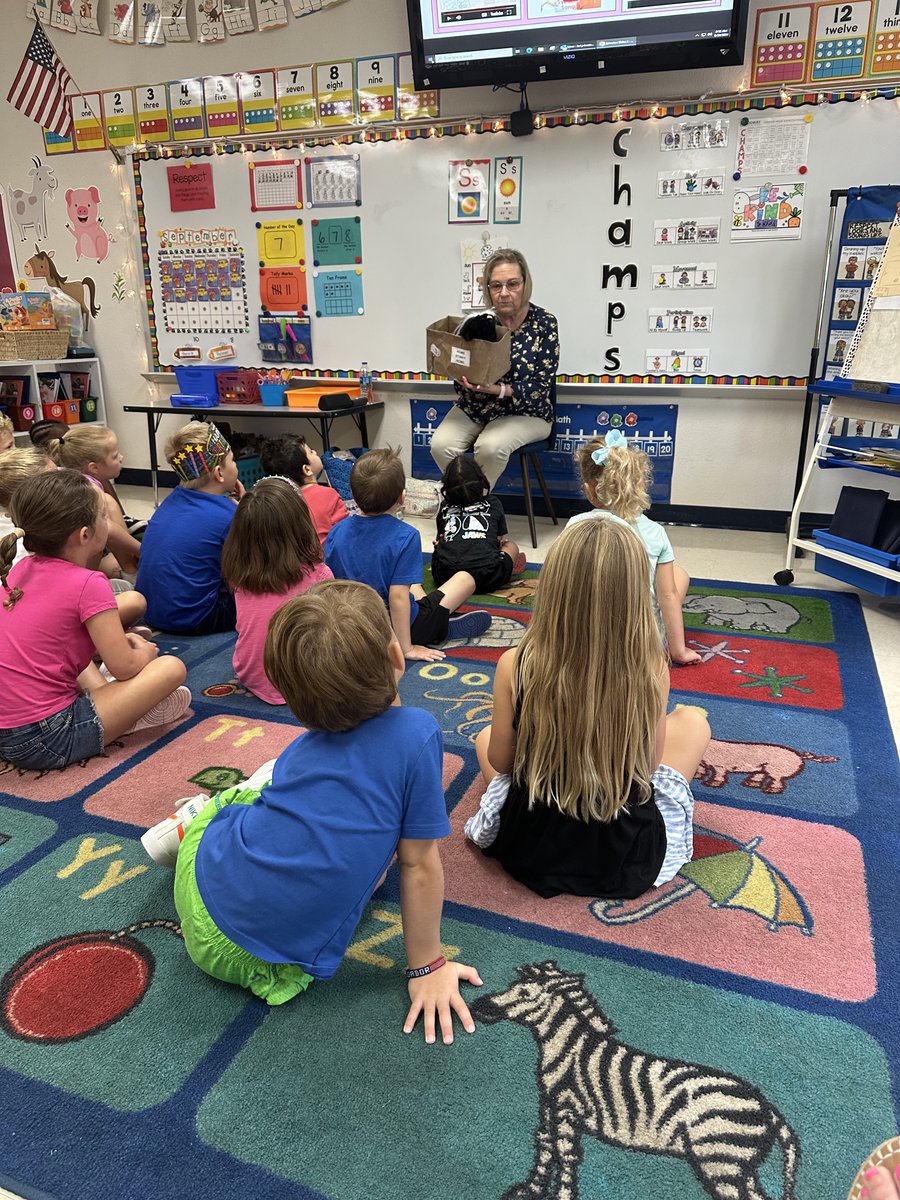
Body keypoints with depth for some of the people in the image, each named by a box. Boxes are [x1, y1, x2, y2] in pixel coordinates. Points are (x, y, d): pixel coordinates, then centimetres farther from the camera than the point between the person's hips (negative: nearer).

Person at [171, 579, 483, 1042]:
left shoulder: (306, 744, -1)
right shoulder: (416, 732, -19)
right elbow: (419, 865, -11)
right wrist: (426, 967, 1)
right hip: (263, 963, -4)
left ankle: (190, 823, 29)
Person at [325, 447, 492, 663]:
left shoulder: (336, 532, -9)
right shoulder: (405, 536, -25)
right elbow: (397, 597, -28)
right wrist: (407, 649, -19)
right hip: (397, 628, -5)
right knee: (465, 579, 11)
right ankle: (444, 629, 4)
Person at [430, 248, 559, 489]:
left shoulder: (544, 323, -9)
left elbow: (540, 387, -13)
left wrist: (497, 389, -27)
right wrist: (465, 380, -20)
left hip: (525, 412, -3)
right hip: (475, 406, 4)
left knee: (491, 447, -33)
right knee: (441, 445, -22)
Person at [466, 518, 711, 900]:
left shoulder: (515, 666, -21)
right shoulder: (651, 671, -21)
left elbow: (501, 761, -6)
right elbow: (649, 765, -6)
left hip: (527, 850, 1)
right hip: (630, 861, -1)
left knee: (486, 736, 29)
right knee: (693, 720, 21)